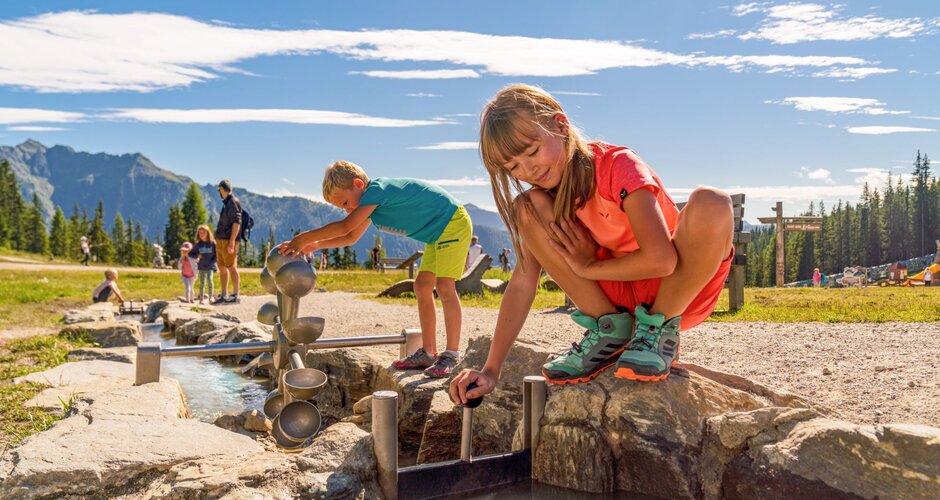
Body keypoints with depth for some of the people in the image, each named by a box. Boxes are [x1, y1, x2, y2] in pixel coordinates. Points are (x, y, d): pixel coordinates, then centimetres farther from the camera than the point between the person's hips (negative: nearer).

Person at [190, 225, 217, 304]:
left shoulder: (212, 243, -4)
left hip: (210, 266, -3)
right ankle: (201, 299, 12)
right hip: (201, 267, 3)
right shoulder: (198, 245, 3)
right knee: (202, 282, 5)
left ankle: (210, 296, -9)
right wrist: (197, 256, -6)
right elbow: (190, 253, 12)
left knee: (209, 279, -19)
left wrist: (211, 263, -13)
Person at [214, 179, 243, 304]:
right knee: (222, 268, 10)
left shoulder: (234, 202, -9)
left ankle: (235, 296, -3)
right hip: (220, 240, 9)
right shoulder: (226, 203, 18)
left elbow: (237, 222, -17)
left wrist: (231, 242, -22)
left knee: (231, 267, -7)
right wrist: (218, 241, 19)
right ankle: (224, 296, 14)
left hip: (228, 241, -9)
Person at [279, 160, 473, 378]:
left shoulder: (376, 190, -23)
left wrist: (304, 238, -23)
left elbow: (345, 227, -29)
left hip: (454, 222, -10)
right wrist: (316, 245, 4)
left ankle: (451, 355, -13)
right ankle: (428, 353, 10)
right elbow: (352, 237, 15)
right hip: (437, 232, 10)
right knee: (422, 286, 6)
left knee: (444, 285, -18)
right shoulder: (372, 201, 7)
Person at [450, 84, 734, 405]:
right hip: (618, 293, 4)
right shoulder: (549, 197, -2)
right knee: (528, 208, -15)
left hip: (681, 289, -4)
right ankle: (609, 330, -7)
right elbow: (523, 281, -9)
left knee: (710, 203, -36)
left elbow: (660, 259, -31)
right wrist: (490, 370, -16)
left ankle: (659, 330, -13)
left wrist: (588, 267, -17)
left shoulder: (618, 166, -20)